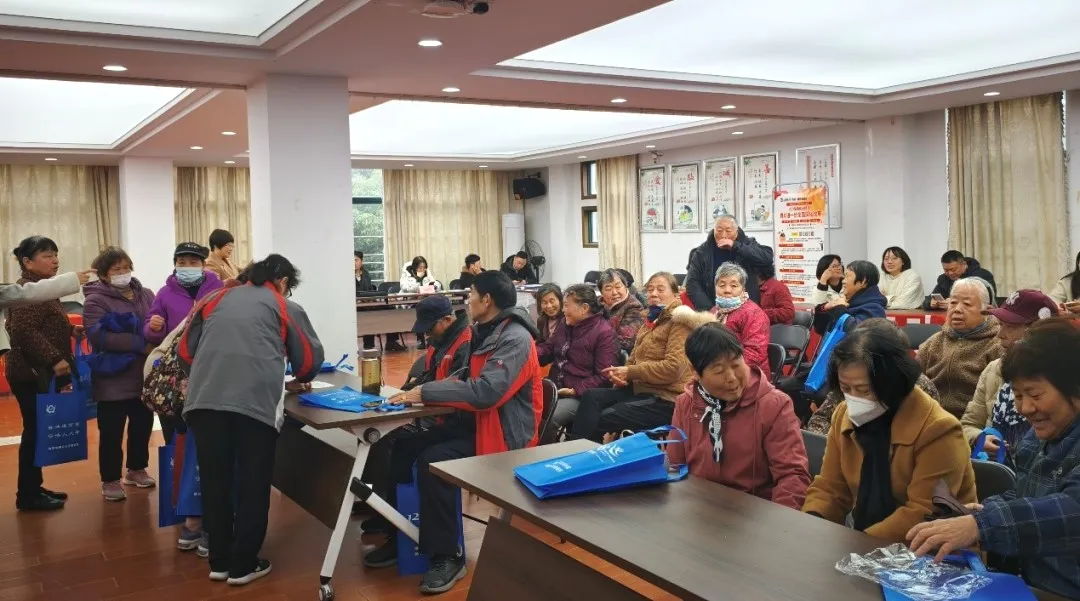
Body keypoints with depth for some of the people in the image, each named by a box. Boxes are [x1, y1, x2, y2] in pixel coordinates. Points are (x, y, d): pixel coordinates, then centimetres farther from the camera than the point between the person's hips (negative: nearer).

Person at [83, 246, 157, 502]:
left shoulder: (145, 294, 8)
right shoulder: (96, 300, -7)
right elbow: (99, 336, -20)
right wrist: (141, 344, -23)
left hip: (145, 376, 5)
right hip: (113, 379, -5)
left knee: (143, 426, 16)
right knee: (111, 432, 4)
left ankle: (137, 470, 34)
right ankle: (110, 480, 17)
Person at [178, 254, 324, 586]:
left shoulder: (216, 299, 25)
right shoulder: (285, 307, 18)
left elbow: (184, 351, 22)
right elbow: (310, 358, 19)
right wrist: (299, 380, 41)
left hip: (205, 399, 3)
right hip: (257, 400, -3)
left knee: (214, 480, 14)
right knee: (252, 483, 10)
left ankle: (219, 561, 26)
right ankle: (243, 565, 18)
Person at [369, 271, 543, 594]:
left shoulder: (515, 339, -19)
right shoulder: (486, 333, 12)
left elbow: (486, 392, -31)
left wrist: (426, 393, -25)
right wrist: (425, 389, -2)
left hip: (504, 434, -10)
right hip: (476, 422, 10)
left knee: (433, 461, -27)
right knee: (404, 446, -1)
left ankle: (447, 556, -13)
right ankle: (401, 535, 13)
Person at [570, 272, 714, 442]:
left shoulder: (679, 322, -8)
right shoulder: (651, 321, 21)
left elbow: (674, 367, -20)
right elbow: (634, 358, 21)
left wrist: (630, 372, -14)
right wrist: (620, 374, -4)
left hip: (665, 399, -8)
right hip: (640, 389, 8)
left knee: (601, 419, -22)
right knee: (591, 396, -16)